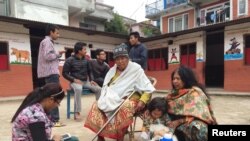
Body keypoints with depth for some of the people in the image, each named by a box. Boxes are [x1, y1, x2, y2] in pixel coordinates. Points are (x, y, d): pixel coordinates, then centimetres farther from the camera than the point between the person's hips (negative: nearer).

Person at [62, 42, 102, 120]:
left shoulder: (86, 60, 9)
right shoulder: (70, 60, -4)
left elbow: (89, 71, 18)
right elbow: (64, 73, -4)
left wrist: (91, 80, 1)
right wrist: (74, 79, -18)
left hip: (85, 81, 5)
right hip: (75, 82, -5)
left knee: (98, 89, -15)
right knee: (78, 89, -39)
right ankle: (77, 113, -32)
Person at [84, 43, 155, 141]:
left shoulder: (136, 70, -7)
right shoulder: (112, 70, 10)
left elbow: (148, 89, -8)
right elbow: (105, 87, 14)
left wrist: (142, 101, -22)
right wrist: (105, 99, -4)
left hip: (129, 100, -5)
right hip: (113, 99, 5)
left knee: (124, 108, -37)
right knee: (96, 105, -15)